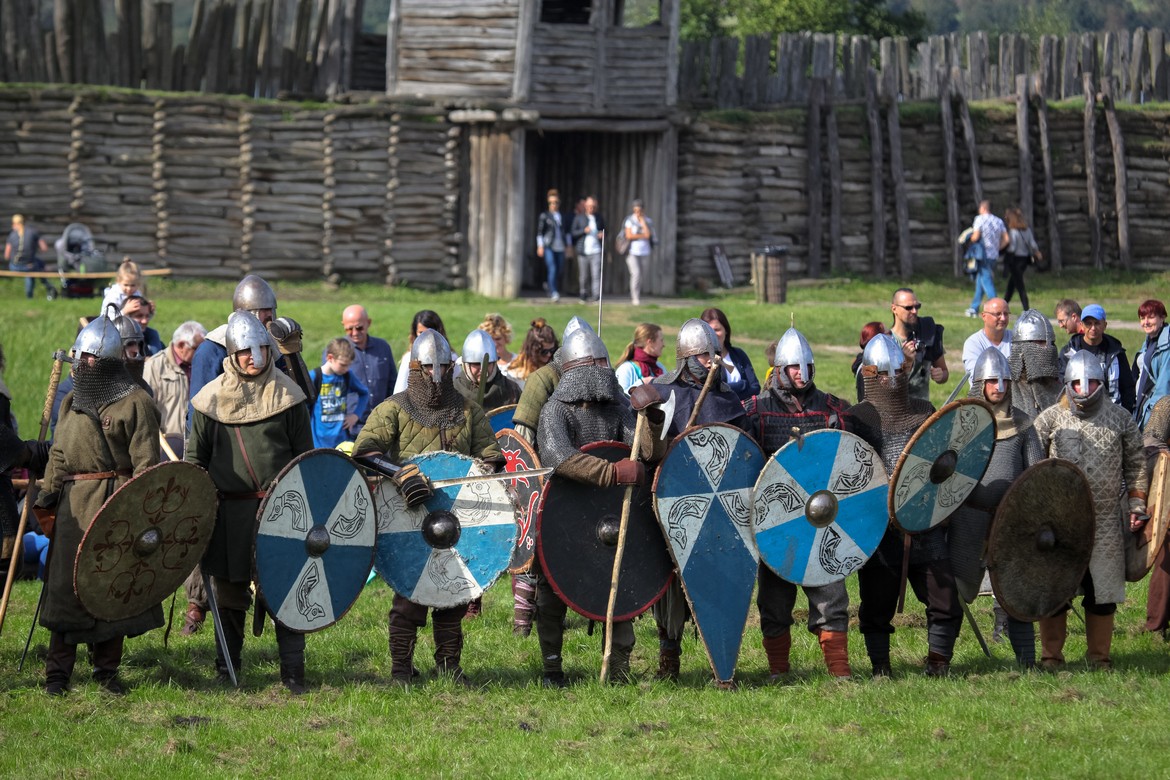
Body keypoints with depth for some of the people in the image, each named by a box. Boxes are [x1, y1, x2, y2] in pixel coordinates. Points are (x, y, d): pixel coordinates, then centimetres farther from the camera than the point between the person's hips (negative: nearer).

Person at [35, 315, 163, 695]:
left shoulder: (135, 403, -2)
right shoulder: (72, 403, 16)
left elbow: (145, 463, -6)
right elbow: (58, 457, 22)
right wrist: (47, 498, 12)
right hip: (74, 503, 4)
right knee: (66, 584, -1)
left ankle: (107, 667, 12)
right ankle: (58, 670, 2)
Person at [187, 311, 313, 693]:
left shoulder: (285, 394, 3)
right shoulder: (212, 397, 4)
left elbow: (304, 455, 8)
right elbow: (194, 456, 11)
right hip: (229, 510, 1)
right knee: (229, 590, 9)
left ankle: (293, 672, 0)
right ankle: (226, 668, 21)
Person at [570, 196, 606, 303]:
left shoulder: (599, 218, 14)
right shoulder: (579, 218, 6)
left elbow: (604, 230, 25)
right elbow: (573, 232, 2)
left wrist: (602, 235, 2)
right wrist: (584, 231, -14)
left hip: (596, 251, 1)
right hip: (583, 251, -1)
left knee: (596, 273, -11)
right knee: (583, 275, 3)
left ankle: (596, 295, -14)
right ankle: (583, 295, 15)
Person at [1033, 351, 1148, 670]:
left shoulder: (1120, 419, 6)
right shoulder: (1050, 419, 0)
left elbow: (1135, 464, 12)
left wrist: (1136, 505, 5)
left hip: (1105, 521, 1)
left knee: (1103, 590, 6)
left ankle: (1099, 655, 19)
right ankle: (1051, 655, 13)